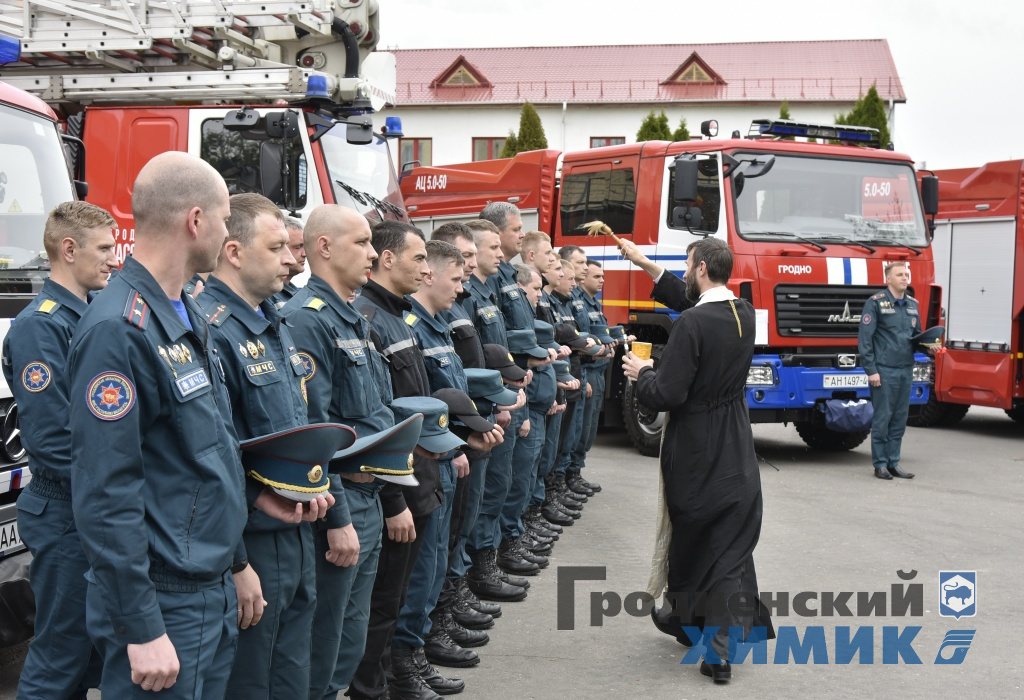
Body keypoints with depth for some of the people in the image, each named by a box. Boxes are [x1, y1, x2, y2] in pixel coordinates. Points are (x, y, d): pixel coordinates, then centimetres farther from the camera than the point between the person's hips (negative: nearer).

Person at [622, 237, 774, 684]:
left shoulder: (692, 323, -21)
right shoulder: (744, 315, 2)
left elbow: (667, 395, -23)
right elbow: (691, 298, 20)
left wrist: (641, 373, -2)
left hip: (695, 455, -5)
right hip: (736, 457, 6)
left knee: (688, 539, 15)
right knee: (732, 549, 6)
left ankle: (685, 617, 35)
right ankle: (722, 649, 2)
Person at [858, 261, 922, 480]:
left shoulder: (912, 305, 13)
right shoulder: (876, 303, -6)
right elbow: (864, 338, -8)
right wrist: (871, 370, -13)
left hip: (906, 370, 6)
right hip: (884, 370, -6)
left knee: (900, 419, 9)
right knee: (882, 418, -2)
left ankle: (893, 463, 16)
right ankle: (880, 464, 6)